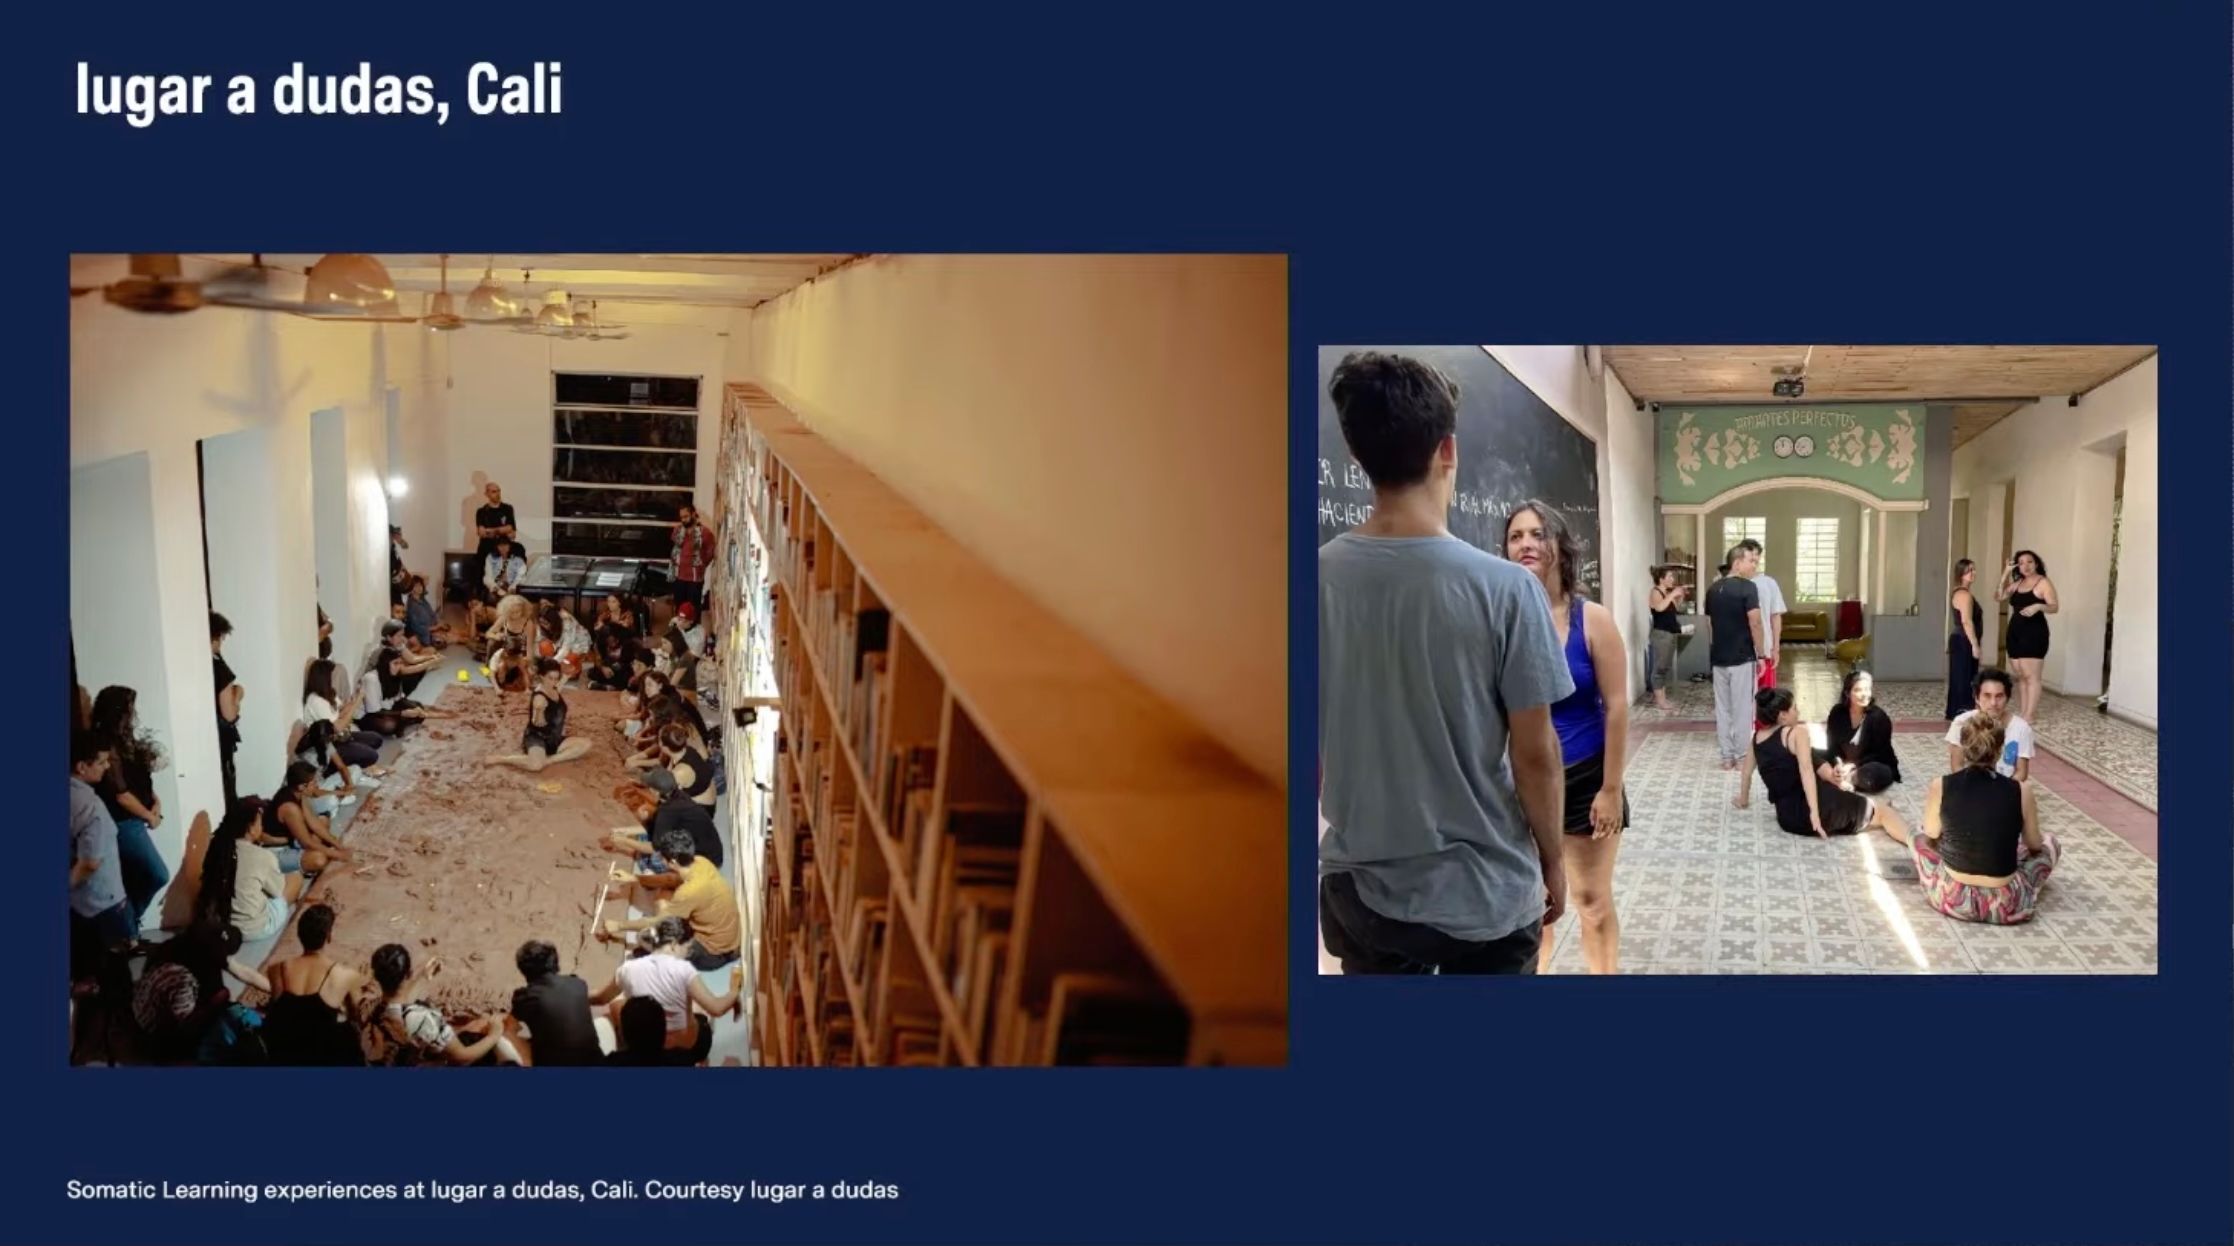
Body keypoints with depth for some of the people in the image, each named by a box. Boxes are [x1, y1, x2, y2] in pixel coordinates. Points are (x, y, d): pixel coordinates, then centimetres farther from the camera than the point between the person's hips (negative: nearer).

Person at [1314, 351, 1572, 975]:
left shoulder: (1317, 579, -10)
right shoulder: (1504, 587, -18)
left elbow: (1310, 745, -1)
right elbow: (1534, 754, -12)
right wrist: (1553, 859, 4)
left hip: (1361, 888, 3)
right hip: (1485, 891, -2)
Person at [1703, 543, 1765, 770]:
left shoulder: (1712, 589, 8)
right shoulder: (1748, 587, -13)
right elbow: (1755, 624, -17)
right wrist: (1761, 654, -9)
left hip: (1718, 657, 6)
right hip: (1742, 657, -6)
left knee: (1722, 707, 9)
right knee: (1742, 708, 2)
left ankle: (1727, 756, 13)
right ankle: (1742, 756, 7)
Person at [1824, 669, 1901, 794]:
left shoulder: (1879, 717, -17)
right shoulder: (1837, 712, -5)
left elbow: (1880, 754, -16)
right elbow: (1832, 744, -3)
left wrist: (1853, 766, -27)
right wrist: (1839, 763, -24)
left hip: (1878, 767, -5)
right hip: (1846, 765, 5)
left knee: (1870, 775, -40)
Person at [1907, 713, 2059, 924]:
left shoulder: (1940, 787, -9)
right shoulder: (2021, 791, -10)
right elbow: (2034, 845, 7)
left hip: (1952, 899, 1)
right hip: (2006, 905, -1)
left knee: (1919, 841, 30)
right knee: (2049, 843, 27)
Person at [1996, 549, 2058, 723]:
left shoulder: (2043, 583, -5)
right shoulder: (2018, 583, 15)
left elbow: (2054, 607, -11)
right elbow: (1999, 596, 9)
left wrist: (2038, 606, -31)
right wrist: (2005, 574, 3)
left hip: (2034, 632, -7)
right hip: (2015, 632, 7)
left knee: (2031, 675, -9)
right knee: (2020, 676, 10)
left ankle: (2031, 715, -10)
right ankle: (2022, 712, 14)